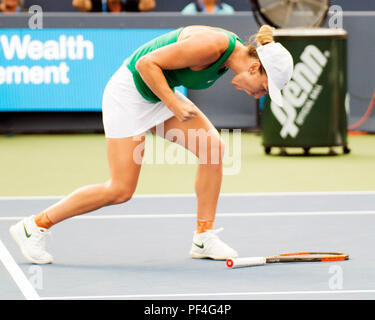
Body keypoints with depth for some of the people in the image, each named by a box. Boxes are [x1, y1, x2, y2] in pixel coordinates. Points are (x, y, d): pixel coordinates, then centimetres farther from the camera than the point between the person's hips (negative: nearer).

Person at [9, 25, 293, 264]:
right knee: (121, 190, -8)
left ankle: (204, 240, 2)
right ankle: (33, 226, 5)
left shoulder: (235, 52, -2)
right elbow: (147, 63, -27)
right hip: (129, 91, -9)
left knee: (213, 146, -8)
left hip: (161, 94, 9)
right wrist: (174, 104, -26)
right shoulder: (210, 45, -31)